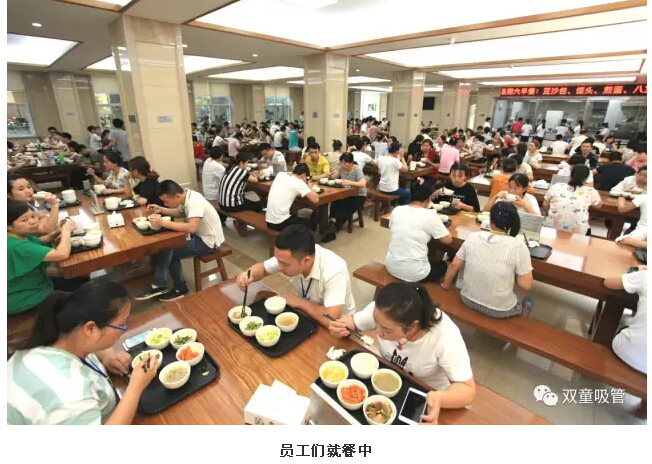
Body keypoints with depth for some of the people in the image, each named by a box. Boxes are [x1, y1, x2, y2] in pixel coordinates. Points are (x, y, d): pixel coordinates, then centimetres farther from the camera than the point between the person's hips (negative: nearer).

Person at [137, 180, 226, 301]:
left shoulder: (194, 202, -28)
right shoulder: (186, 197, -1)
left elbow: (191, 228, -40)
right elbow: (181, 213, 19)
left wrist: (163, 222, -38)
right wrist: (161, 210, 4)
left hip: (208, 242, -9)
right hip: (201, 235, 9)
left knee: (166, 251, -9)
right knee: (167, 248, 6)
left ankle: (160, 286, 10)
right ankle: (180, 288, 11)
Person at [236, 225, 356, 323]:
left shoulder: (334, 271, -36)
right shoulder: (289, 256, -18)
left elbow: (331, 320, -41)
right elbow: (263, 268, 0)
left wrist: (299, 302, -27)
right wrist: (249, 275, -22)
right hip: (308, 314, 5)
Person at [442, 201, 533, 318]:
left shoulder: (473, 237, -8)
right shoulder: (518, 246, -19)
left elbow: (454, 265, 2)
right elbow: (526, 285, -14)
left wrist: (446, 284, 18)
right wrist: (513, 273, 5)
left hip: (468, 300, 3)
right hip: (498, 310, -3)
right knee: (520, 307, 32)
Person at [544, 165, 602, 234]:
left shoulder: (556, 187, 1)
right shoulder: (590, 191, -1)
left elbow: (545, 206, 11)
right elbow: (598, 206, 19)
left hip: (551, 228, 0)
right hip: (576, 232, 0)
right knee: (587, 230, 33)